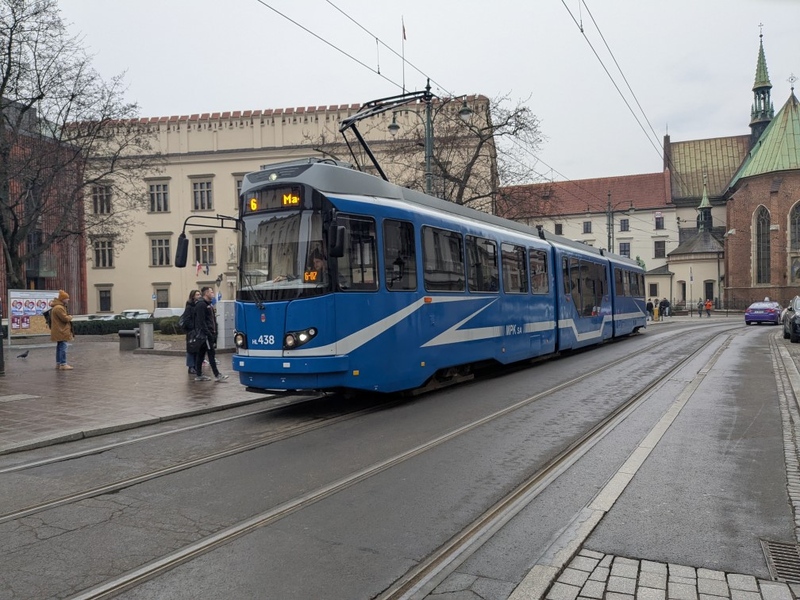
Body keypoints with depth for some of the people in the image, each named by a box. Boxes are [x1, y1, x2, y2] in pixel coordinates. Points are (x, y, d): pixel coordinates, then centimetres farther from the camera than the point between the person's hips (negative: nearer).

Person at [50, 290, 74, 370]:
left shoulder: (59, 307, 17)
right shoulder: (59, 308, -19)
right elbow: (65, 318, -22)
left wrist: (68, 317, 5)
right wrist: (70, 317, -2)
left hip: (59, 331, 11)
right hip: (61, 331, -11)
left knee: (59, 346, 15)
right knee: (63, 346, -11)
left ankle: (58, 363, 22)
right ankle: (63, 364, -11)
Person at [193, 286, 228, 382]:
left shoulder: (208, 305, 20)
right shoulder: (201, 305, -12)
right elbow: (201, 321, -18)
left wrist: (214, 333, 15)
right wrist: (208, 333, -21)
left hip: (209, 333, 10)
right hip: (205, 334, -10)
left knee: (201, 354, 11)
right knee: (211, 354, -7)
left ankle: (199, 375, 15)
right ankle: (217, 375, -6)